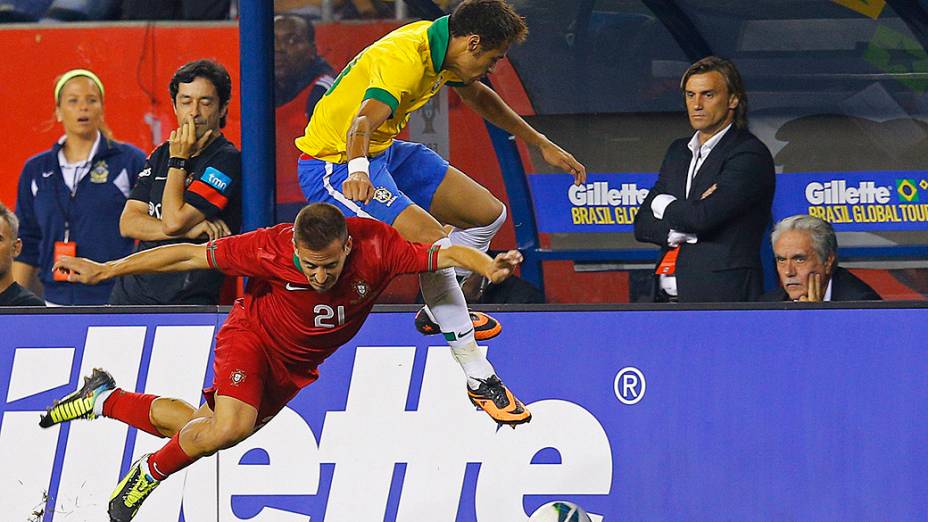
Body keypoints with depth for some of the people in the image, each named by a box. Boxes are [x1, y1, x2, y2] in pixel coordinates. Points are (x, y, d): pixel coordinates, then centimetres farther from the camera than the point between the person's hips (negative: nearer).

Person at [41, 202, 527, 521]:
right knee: (228, 428, -29)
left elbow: (444, 253, -27)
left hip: (296, 365, 4)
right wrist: (104, 270, -18)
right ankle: (151, 472, 0)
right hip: (251, 338, -4)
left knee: (199, 431, 10)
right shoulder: (269, 249, -32)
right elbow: (189, 255, -21)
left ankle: (107, 399, 33)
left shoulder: (376, 246, -29)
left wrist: (488, 266, -50)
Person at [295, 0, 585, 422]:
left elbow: (478, 96, 22)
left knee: (488, 214, 11)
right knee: (431, 241, -27)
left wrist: (541, 144, 26)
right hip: (335, 163, -10)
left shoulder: (441, 46, 0)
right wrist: (357, 170, -65)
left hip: (383, 151, 10)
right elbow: (362, 123, -45)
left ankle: (440, 309, 29)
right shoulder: (405, 58, -29)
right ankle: (478, 375, -20)